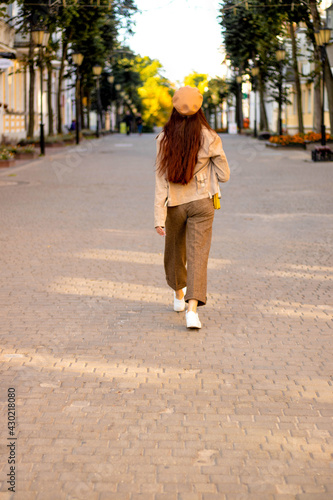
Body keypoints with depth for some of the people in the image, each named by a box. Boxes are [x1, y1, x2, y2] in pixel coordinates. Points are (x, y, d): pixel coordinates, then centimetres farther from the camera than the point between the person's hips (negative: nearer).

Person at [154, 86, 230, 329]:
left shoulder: (164, 139, -8)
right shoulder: (209, 138, -11)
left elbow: (161, 180, -9)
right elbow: (224, 175, -3)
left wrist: (159, 218, -9)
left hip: (175, 204, 2)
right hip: (201, 203, -2)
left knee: (175, 251, 23)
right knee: (198, 255, -4)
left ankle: (179, 295, 44)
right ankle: (193, 308, -20)